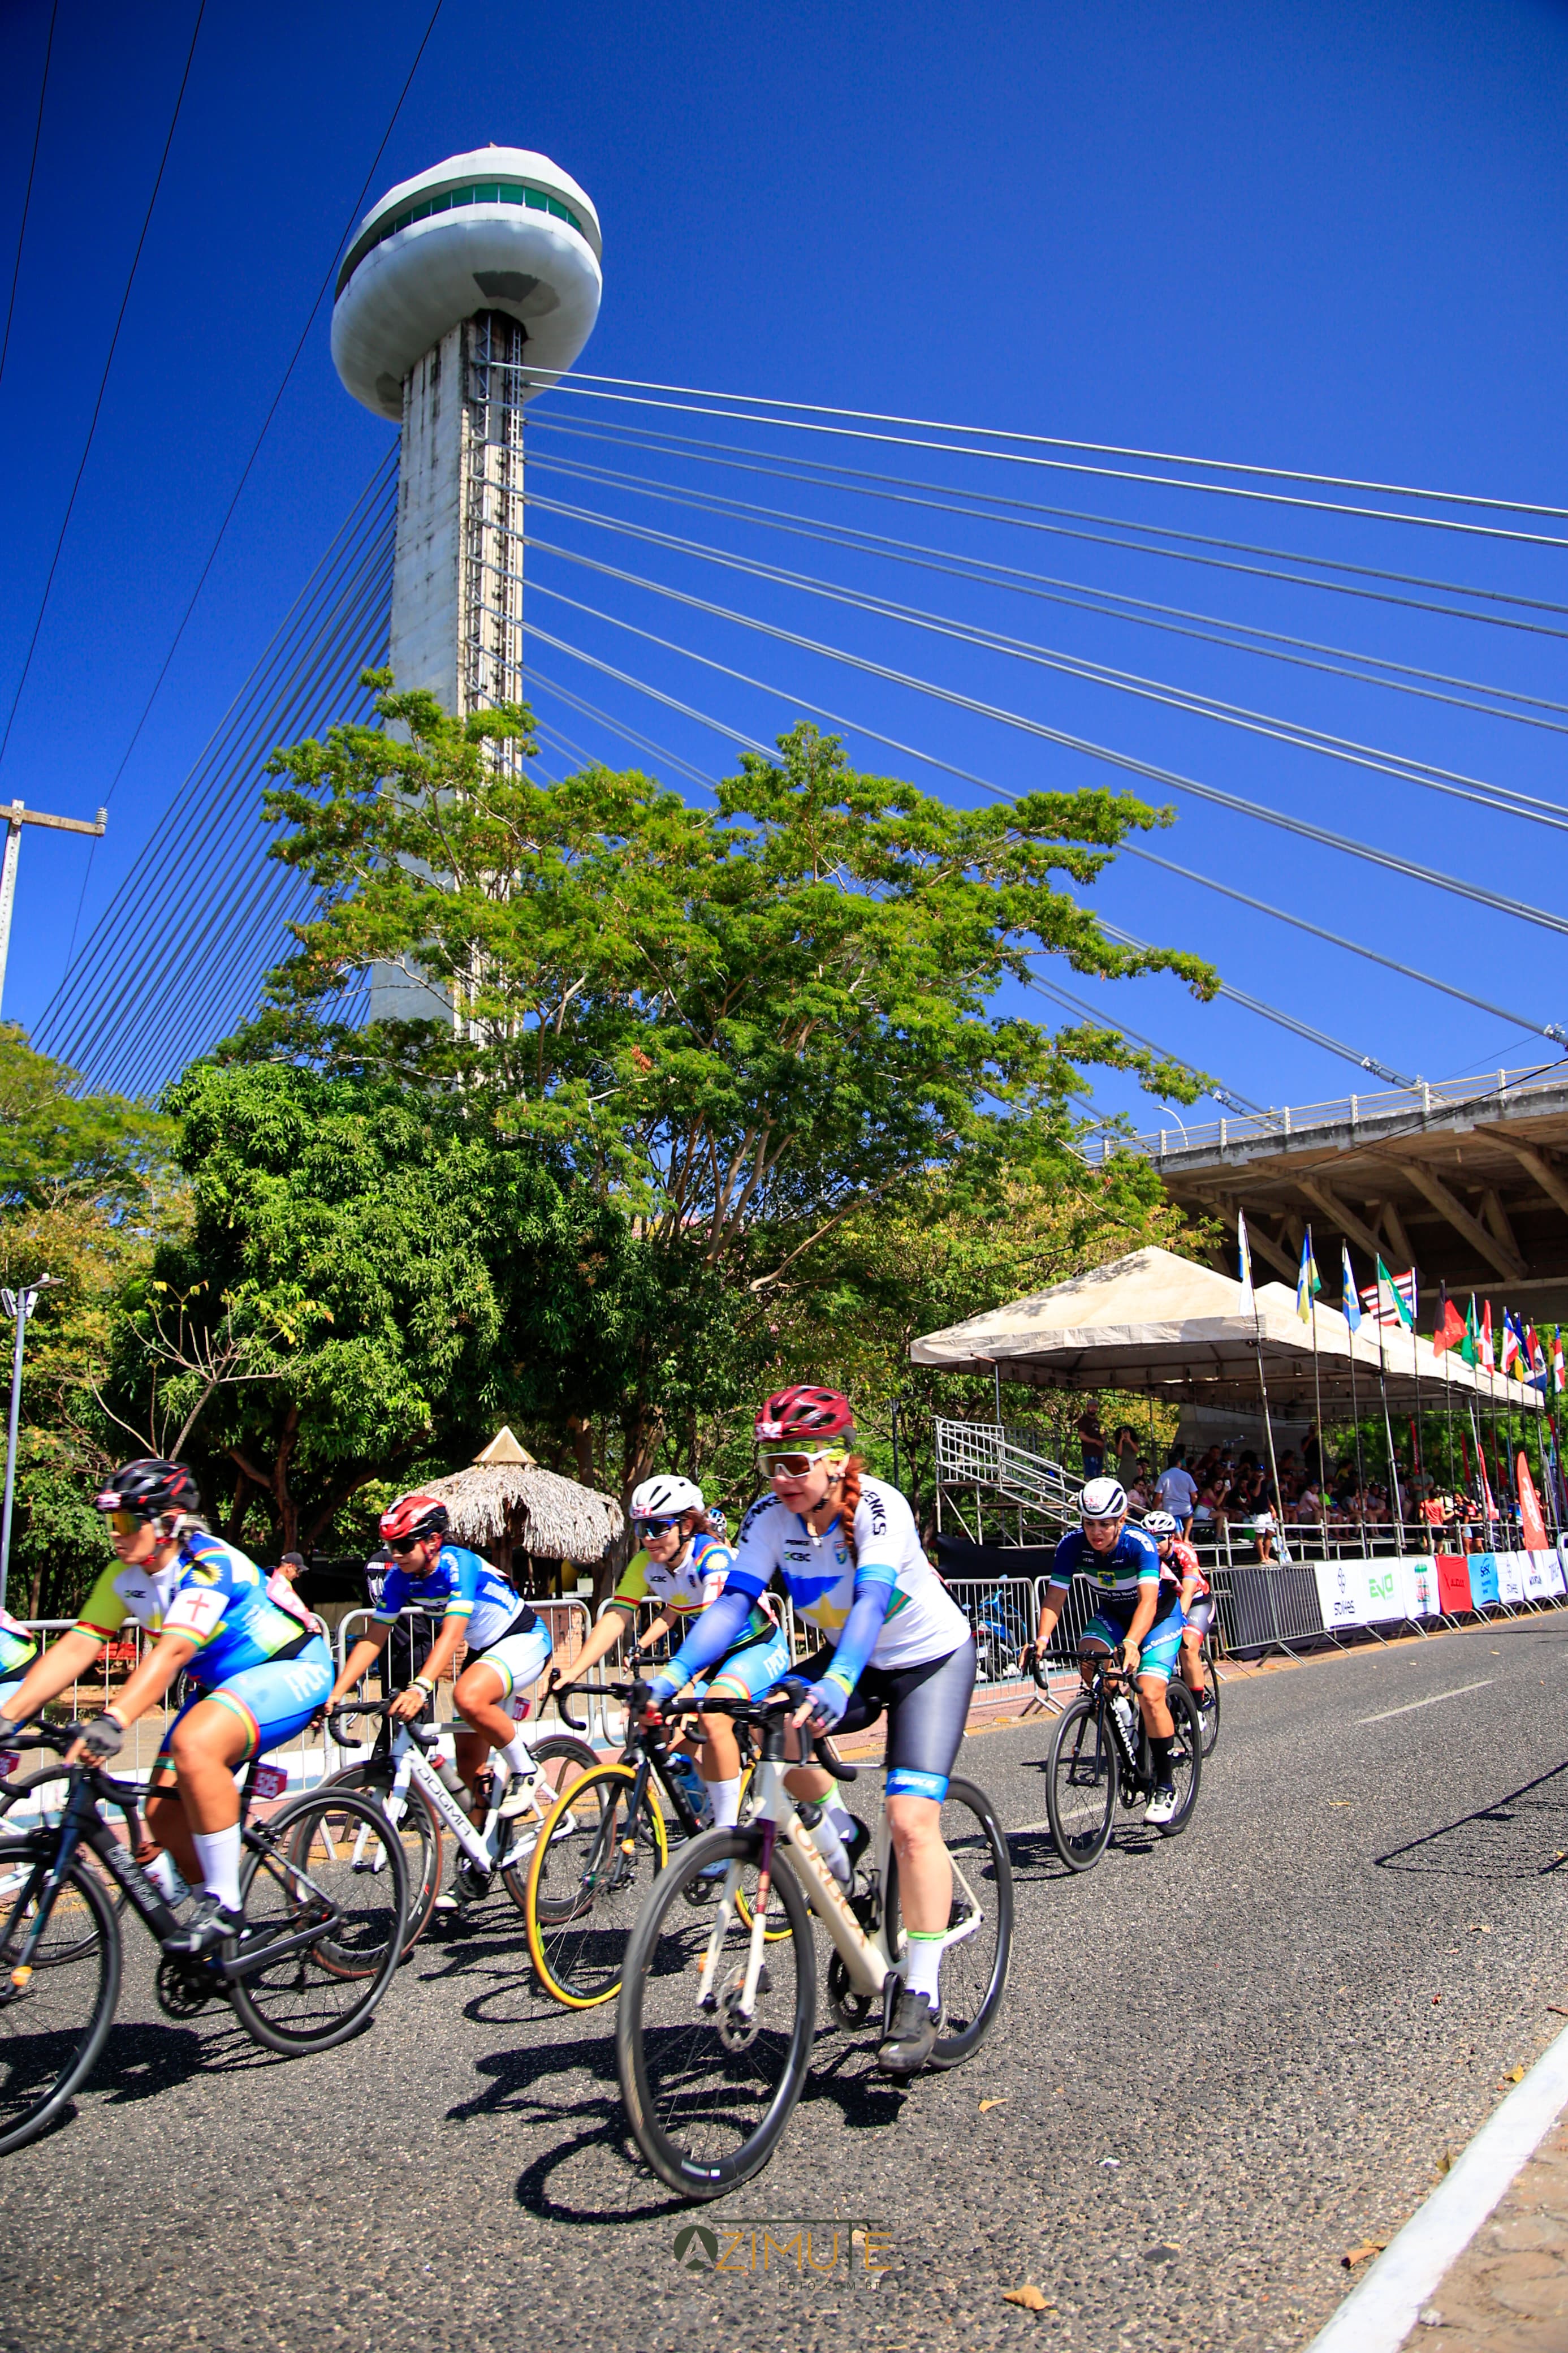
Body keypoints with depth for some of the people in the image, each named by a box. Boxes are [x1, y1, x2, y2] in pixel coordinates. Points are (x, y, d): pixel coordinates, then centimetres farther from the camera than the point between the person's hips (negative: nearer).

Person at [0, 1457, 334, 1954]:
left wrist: (113, 1722, -51)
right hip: (222, 1683, 9)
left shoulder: (209, 1565, -28)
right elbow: (74, 1648, -7)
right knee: (164, 1811, -3)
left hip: (293, 1670, -8)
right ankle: (225, 1932, 18)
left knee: (194, 1745, -33)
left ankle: (224, 1905, -19)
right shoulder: (124, 1576, -4)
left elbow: (172, 1652, -40)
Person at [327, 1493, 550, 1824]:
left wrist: (420, 1688, -52)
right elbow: (373, 1640, -6)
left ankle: (525, 1771, -14)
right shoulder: (401, 1576, -8)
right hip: (483, 1649, 8)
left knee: (467, 1697, -35)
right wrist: (334, 1695, -16)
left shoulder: (458, 1564, -28)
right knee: (469, 1767, 3)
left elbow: (452, 1634, -39)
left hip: (525, 1640, -7)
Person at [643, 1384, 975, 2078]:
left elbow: (870, 1602, -43)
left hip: (932, 1660, -5)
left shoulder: (877, 1506, -30)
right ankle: (837, 1835, 6)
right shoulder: (770, 1516, -16)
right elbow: (732, 1602, -25)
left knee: (912, 1819, -19)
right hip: (851, 1662, 5)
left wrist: (837, 1683, -60)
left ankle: (921, 1998, -4)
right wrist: (674, 1673, -41)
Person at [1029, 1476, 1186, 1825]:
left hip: (1160, 1615, -4)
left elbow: (1148, 1599, -44)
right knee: (1089, 1660, -27)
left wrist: (1131, 1643, -60)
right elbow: (1055, 1597, -24)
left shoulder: (1139, 1543, -32)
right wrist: (1042, 1638, -42)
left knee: (1150, 1694, -21)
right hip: (1113, 1614, 4)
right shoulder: (1073, 1543, -22)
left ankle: (1165, 1787, -4)